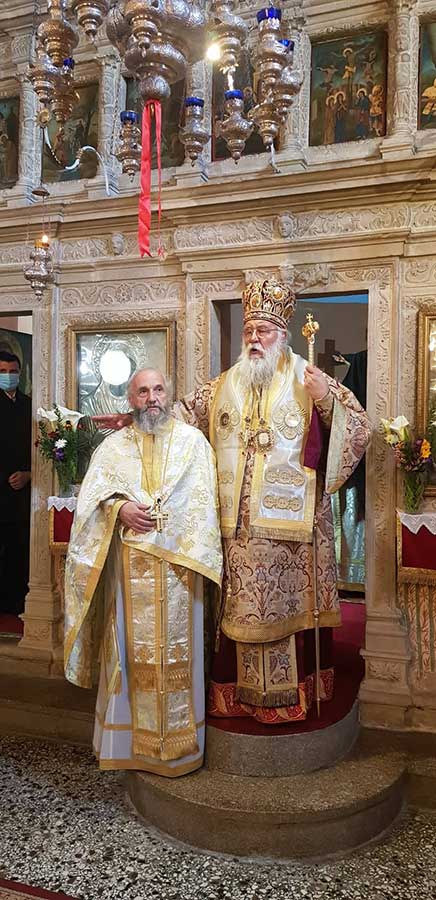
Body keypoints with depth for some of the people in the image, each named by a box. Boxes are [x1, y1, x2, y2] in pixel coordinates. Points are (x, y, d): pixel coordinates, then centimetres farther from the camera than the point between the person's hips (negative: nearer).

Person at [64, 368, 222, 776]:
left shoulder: (192, 441, 8)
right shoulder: (113, 445, 13)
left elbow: (201, 498, -1)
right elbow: (92, 494, 2)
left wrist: (150, 514, -10)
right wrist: (121, 507, -17)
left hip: (177, 565, -1)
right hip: (129, 569, 1)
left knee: (176, 646, 2)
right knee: (131, 646, 4)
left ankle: (178, 739, 14)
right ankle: (133, 738, 17)